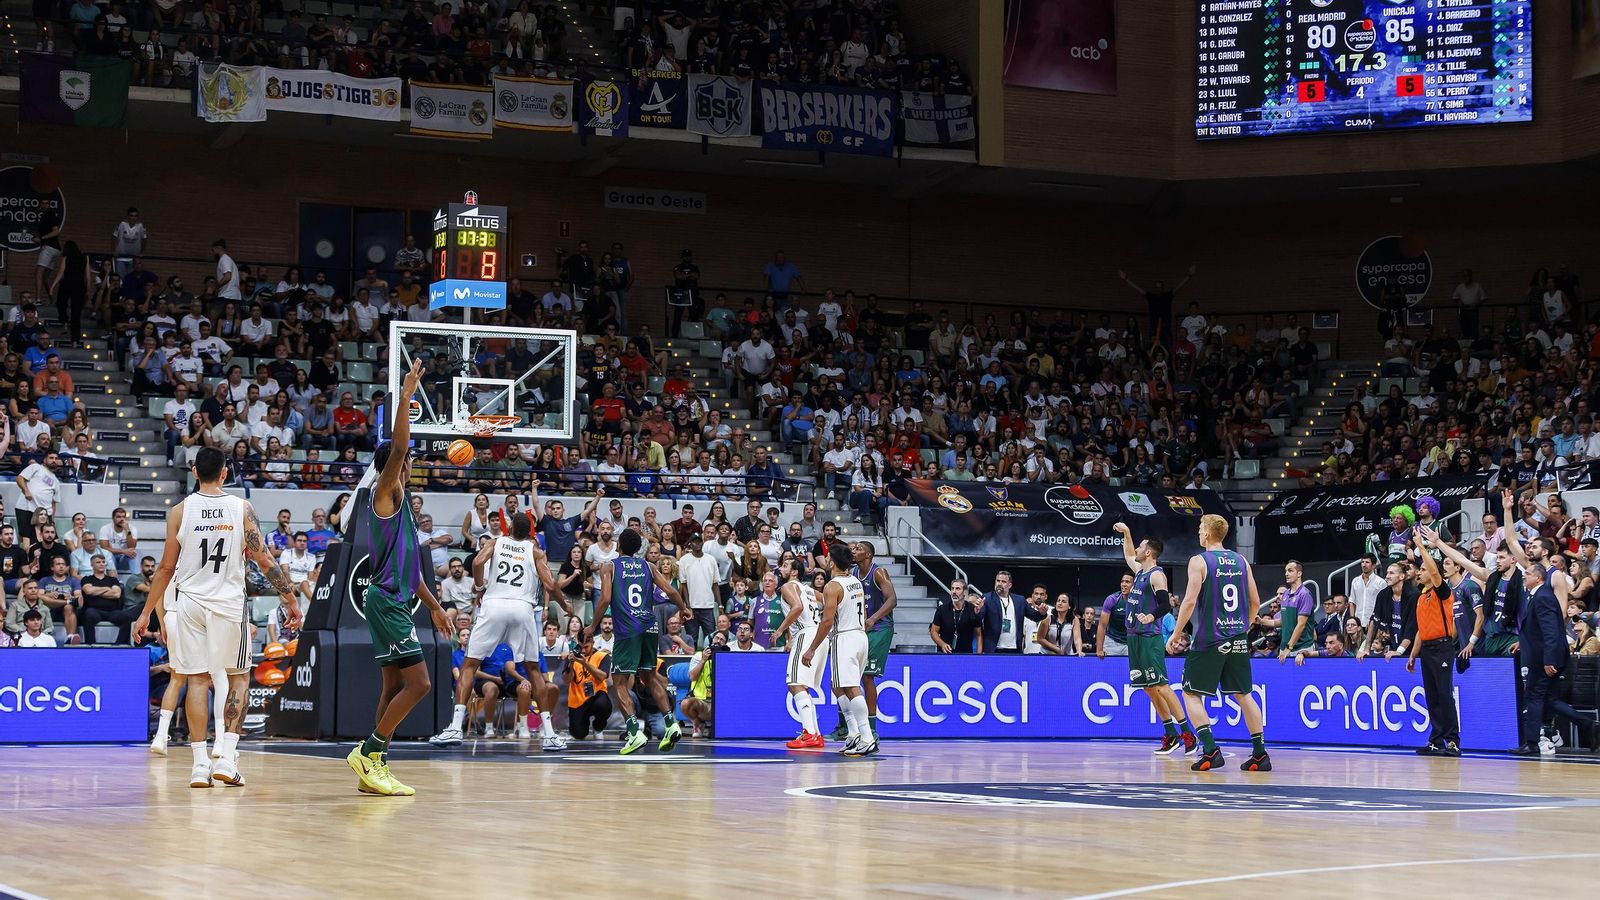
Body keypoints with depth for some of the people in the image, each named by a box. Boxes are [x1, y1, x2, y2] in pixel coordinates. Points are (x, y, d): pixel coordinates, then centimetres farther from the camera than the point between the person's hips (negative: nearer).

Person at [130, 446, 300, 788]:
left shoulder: (180, 511, 0)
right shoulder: (242, 509, -2)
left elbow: (166, 568, 3)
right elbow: (265, 560, -3)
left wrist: (146, 612, 11)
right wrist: (290, 600, 4)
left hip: (189, 603, 1)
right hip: (229, 603, -1)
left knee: (196, 679, 6)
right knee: (238, 677, 12)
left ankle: (200, 764, 3)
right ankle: (227, 756, 0)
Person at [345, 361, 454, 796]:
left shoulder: (400, 502, 20)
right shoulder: (385, 494, -7)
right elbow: (398, 449, -25)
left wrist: (434, 606, 26)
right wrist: (404, 397, -27)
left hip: (395, 600, 10)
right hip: (386, 600, -10)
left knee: (395, 685, 9)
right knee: (418, 682, -12)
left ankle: (375, 767, 10)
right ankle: (368, 753, -8)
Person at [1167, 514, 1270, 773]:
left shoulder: (1199, 561, -7)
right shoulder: (1241, 561, 9)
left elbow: (1190, 601, -14)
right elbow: (1255, 602, 12)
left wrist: (1176, 634, -7)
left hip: (1209, 639, -5)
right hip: (1238, 640, 6)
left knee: (1191, 694, 3)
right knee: (1243, 694, 12)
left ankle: (1211, 750, -11)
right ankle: (1260, 754, 7)